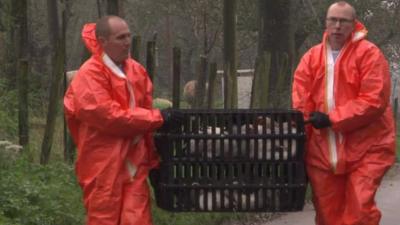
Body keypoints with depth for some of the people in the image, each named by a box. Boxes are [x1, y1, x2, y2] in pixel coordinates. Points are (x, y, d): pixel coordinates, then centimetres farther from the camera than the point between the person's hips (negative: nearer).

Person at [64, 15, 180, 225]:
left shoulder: (136, 70, 9)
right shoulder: (90, 75, -13)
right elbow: (108, 116, -19)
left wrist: (152, 158, 12)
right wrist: (157, 118, -14)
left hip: (134, 164, 6)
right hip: (104, 167, -6)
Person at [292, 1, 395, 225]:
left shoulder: (369, 54, -7)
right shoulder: (312, 57, 8)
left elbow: (374, 101, -16)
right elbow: (300, 101, 6)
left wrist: (332, 119, -17)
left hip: (365, 148, -5)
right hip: (323, 149, 5)